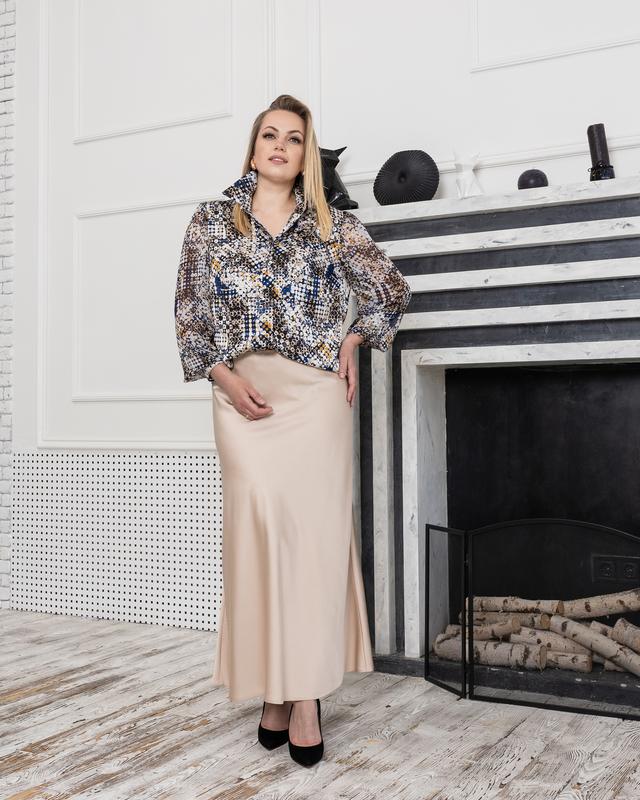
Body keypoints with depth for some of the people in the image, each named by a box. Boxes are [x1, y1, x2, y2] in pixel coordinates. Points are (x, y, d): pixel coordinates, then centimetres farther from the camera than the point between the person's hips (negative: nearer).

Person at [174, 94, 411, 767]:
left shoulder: (333, 225, 10)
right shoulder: (211, 221, 10)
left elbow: (391, 291, 18)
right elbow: (189, 315, 8)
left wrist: (354, 342, 6)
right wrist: (223, 376, -5)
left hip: (317, 395, 0)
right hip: (244, 397, 0)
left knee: (315, 530, -4)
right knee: (259, 528, -3)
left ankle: (305, 694, 3)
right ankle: (274, 689, 8)